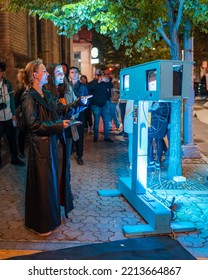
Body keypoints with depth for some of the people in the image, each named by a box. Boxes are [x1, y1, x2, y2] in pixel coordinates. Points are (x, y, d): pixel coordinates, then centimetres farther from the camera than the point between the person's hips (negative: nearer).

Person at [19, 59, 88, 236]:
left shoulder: (47, 95, 12)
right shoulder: (29, 97, -13)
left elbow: (63, 109, 8)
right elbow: (32, 124, -19)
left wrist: (80, 103, -5)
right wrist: (58, 125, -18)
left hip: (51, 143, 8)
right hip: (39, 146, -8)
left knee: (52, 180, 17)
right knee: (42, 184, 1)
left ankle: (51, 217, 33)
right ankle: (40, 224, 18)